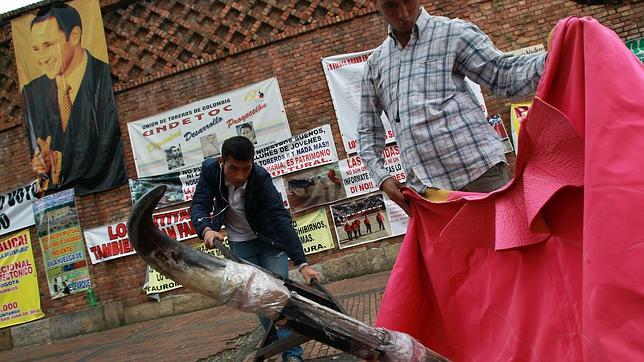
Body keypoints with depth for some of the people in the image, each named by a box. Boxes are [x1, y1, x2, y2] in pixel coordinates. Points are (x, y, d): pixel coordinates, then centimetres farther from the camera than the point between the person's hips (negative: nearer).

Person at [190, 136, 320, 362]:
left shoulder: (260, 177, -30)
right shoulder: (210, 169, -22)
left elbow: (280, 217, -37)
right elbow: (199, 205, -26)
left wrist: (302, 263, -45)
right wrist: (206, 230, -50)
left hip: (270, 240, -2)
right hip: (240, 245, 3)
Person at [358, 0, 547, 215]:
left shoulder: (452, 32, 7)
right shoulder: (374, 64, 19)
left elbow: (504, 75, -1)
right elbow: (368, 130, 21)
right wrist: (381, 178, 6)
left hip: (478, 174, -3)